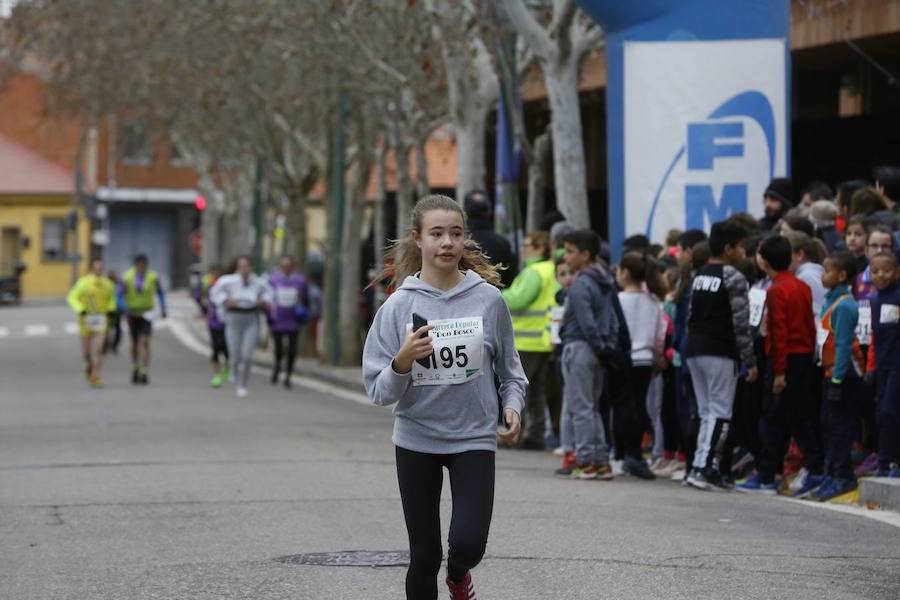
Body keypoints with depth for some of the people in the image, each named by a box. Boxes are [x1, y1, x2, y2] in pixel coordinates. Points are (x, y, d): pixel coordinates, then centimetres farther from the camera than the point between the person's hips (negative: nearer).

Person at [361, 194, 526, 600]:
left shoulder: (488, 299, -5)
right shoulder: (399, 305, -6)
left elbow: (509, 368, 10)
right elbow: (379, 392, -6)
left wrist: (513, 406, -7)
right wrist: (403, 361, -24)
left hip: (474, 437, 0)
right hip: (417, 440, 1)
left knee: (468, 542, -13)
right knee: (424, 555, 5)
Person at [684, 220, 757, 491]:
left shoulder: (699, 275, 14)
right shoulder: (733, 278, -9)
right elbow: (741, 323, -12)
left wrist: (695, 345, 19)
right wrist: (750, 361, -8)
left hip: (695, 351, 8)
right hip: (721, 354, -7)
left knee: (707, 413, 12)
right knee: (720, 413, -5)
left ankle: (701, 466, 9)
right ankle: (705, 468, -12)